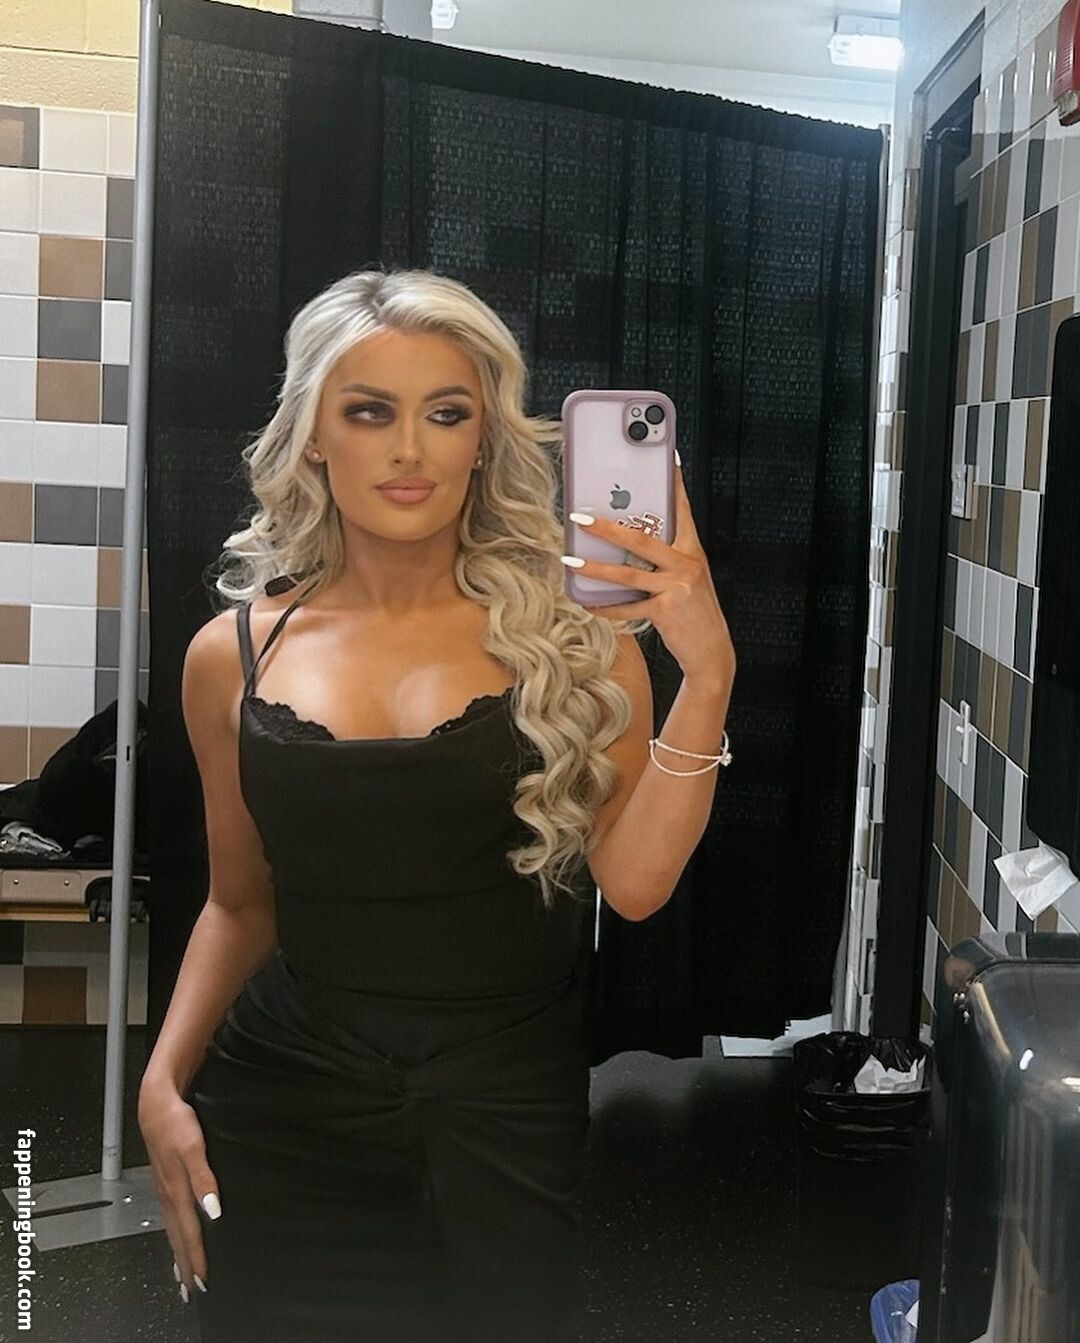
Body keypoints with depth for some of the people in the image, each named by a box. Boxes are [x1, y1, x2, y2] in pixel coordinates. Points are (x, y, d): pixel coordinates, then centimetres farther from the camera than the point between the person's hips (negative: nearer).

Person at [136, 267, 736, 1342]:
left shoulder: (570, 629, -4)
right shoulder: (234, 654, 2)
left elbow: (633, 880, -13)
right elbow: (241, 902, 12)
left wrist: (705, 674, -23)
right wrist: (164, 1080, 0)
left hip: (508, 1105, -1)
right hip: (284, 1108, 2)